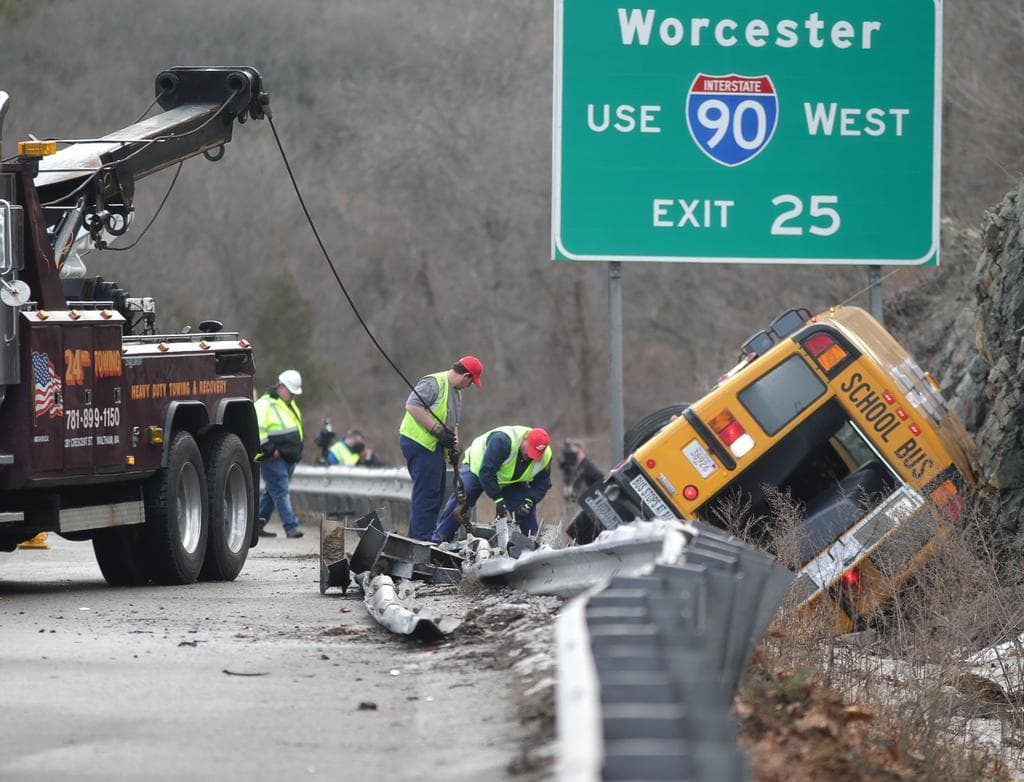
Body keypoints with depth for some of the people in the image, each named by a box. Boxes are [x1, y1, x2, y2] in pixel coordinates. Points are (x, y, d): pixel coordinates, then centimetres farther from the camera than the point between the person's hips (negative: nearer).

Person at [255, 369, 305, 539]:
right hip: (273, 459, -9)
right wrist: (270, 449, -21)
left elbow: (296, 429, 31)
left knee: (271, 492, 12)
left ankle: (258, 525, 19)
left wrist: (297, 450, 23)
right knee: (280, 491, -10)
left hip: (288, 459, 9)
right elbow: (257, 429, -19)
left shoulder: (290, 404, 19)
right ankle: (291, 527, -14)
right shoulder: (265, 404, -11)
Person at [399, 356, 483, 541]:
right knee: (427, 493, -12)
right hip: (420, 443, -10)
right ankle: (421, 540, -12)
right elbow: (412, 406, -23)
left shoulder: (457, 393, 21)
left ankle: (415, 537, 19)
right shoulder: (434, 383, -12)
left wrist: (454, 443, 10)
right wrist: (437, 431, -22)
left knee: (436, 494, 13)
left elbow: (453, 423, 29)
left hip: (435, 447, 10)